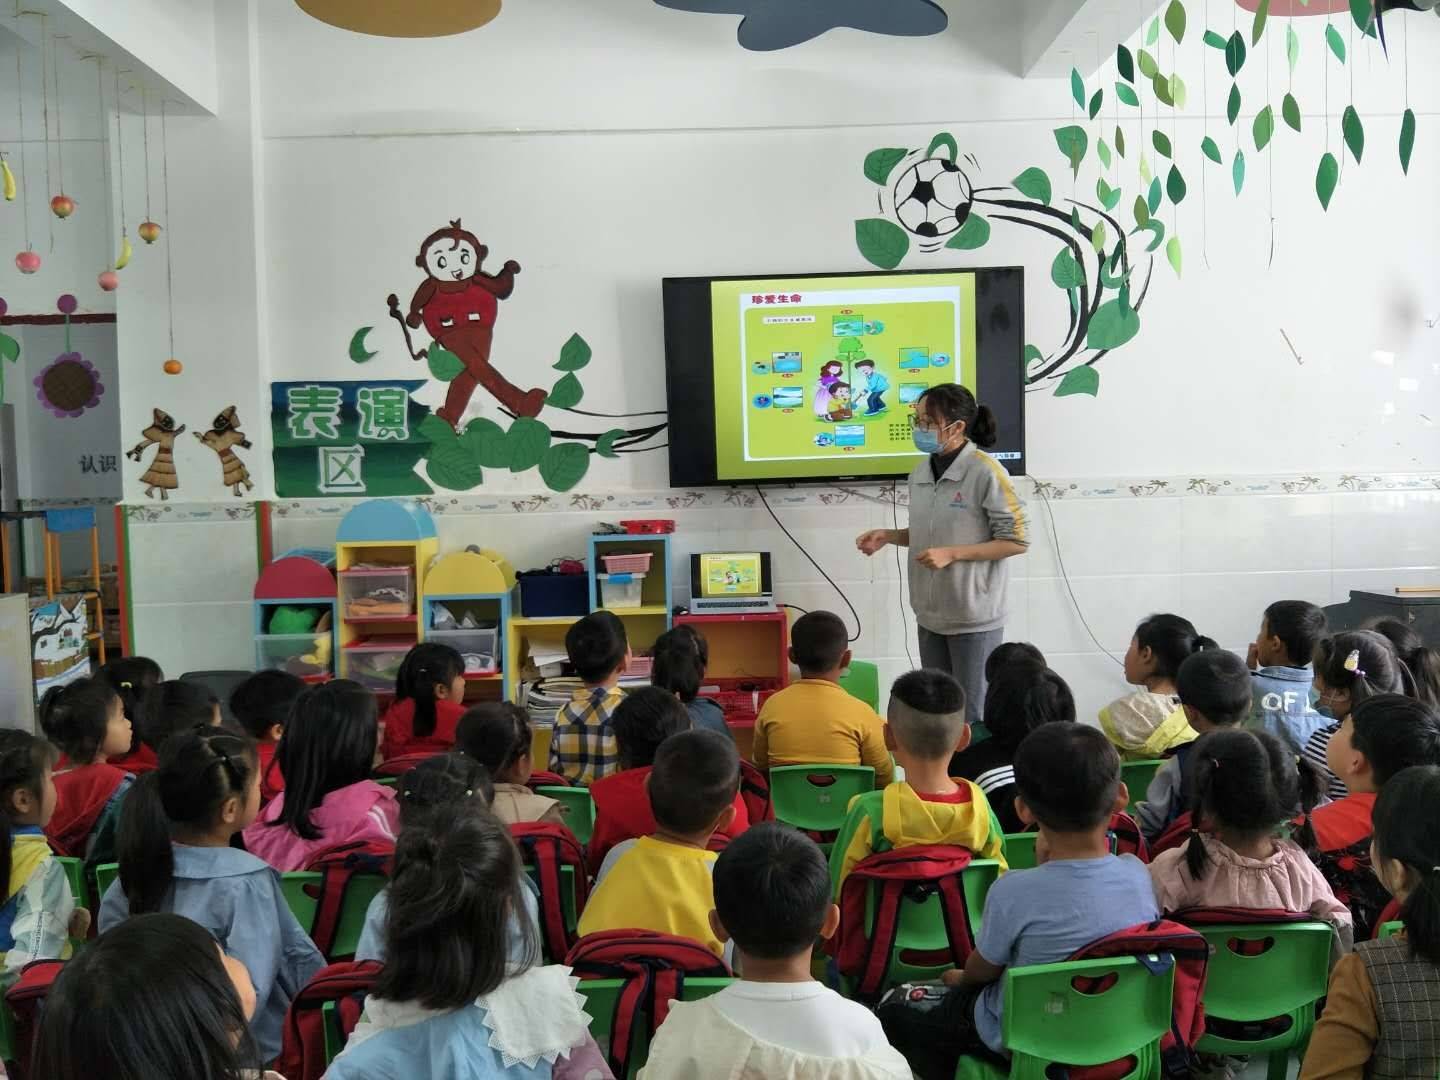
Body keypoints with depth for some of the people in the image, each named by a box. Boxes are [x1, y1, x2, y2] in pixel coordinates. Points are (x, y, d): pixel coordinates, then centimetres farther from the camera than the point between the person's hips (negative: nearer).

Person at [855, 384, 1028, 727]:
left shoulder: (986, 472, -17)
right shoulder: (920, 473, 5)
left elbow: (1017, 540, -15)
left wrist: (952, 554, -21)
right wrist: (888, 536, 1)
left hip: (974, 615, -7)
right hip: (931, 613, 7)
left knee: (972, 715, 3)